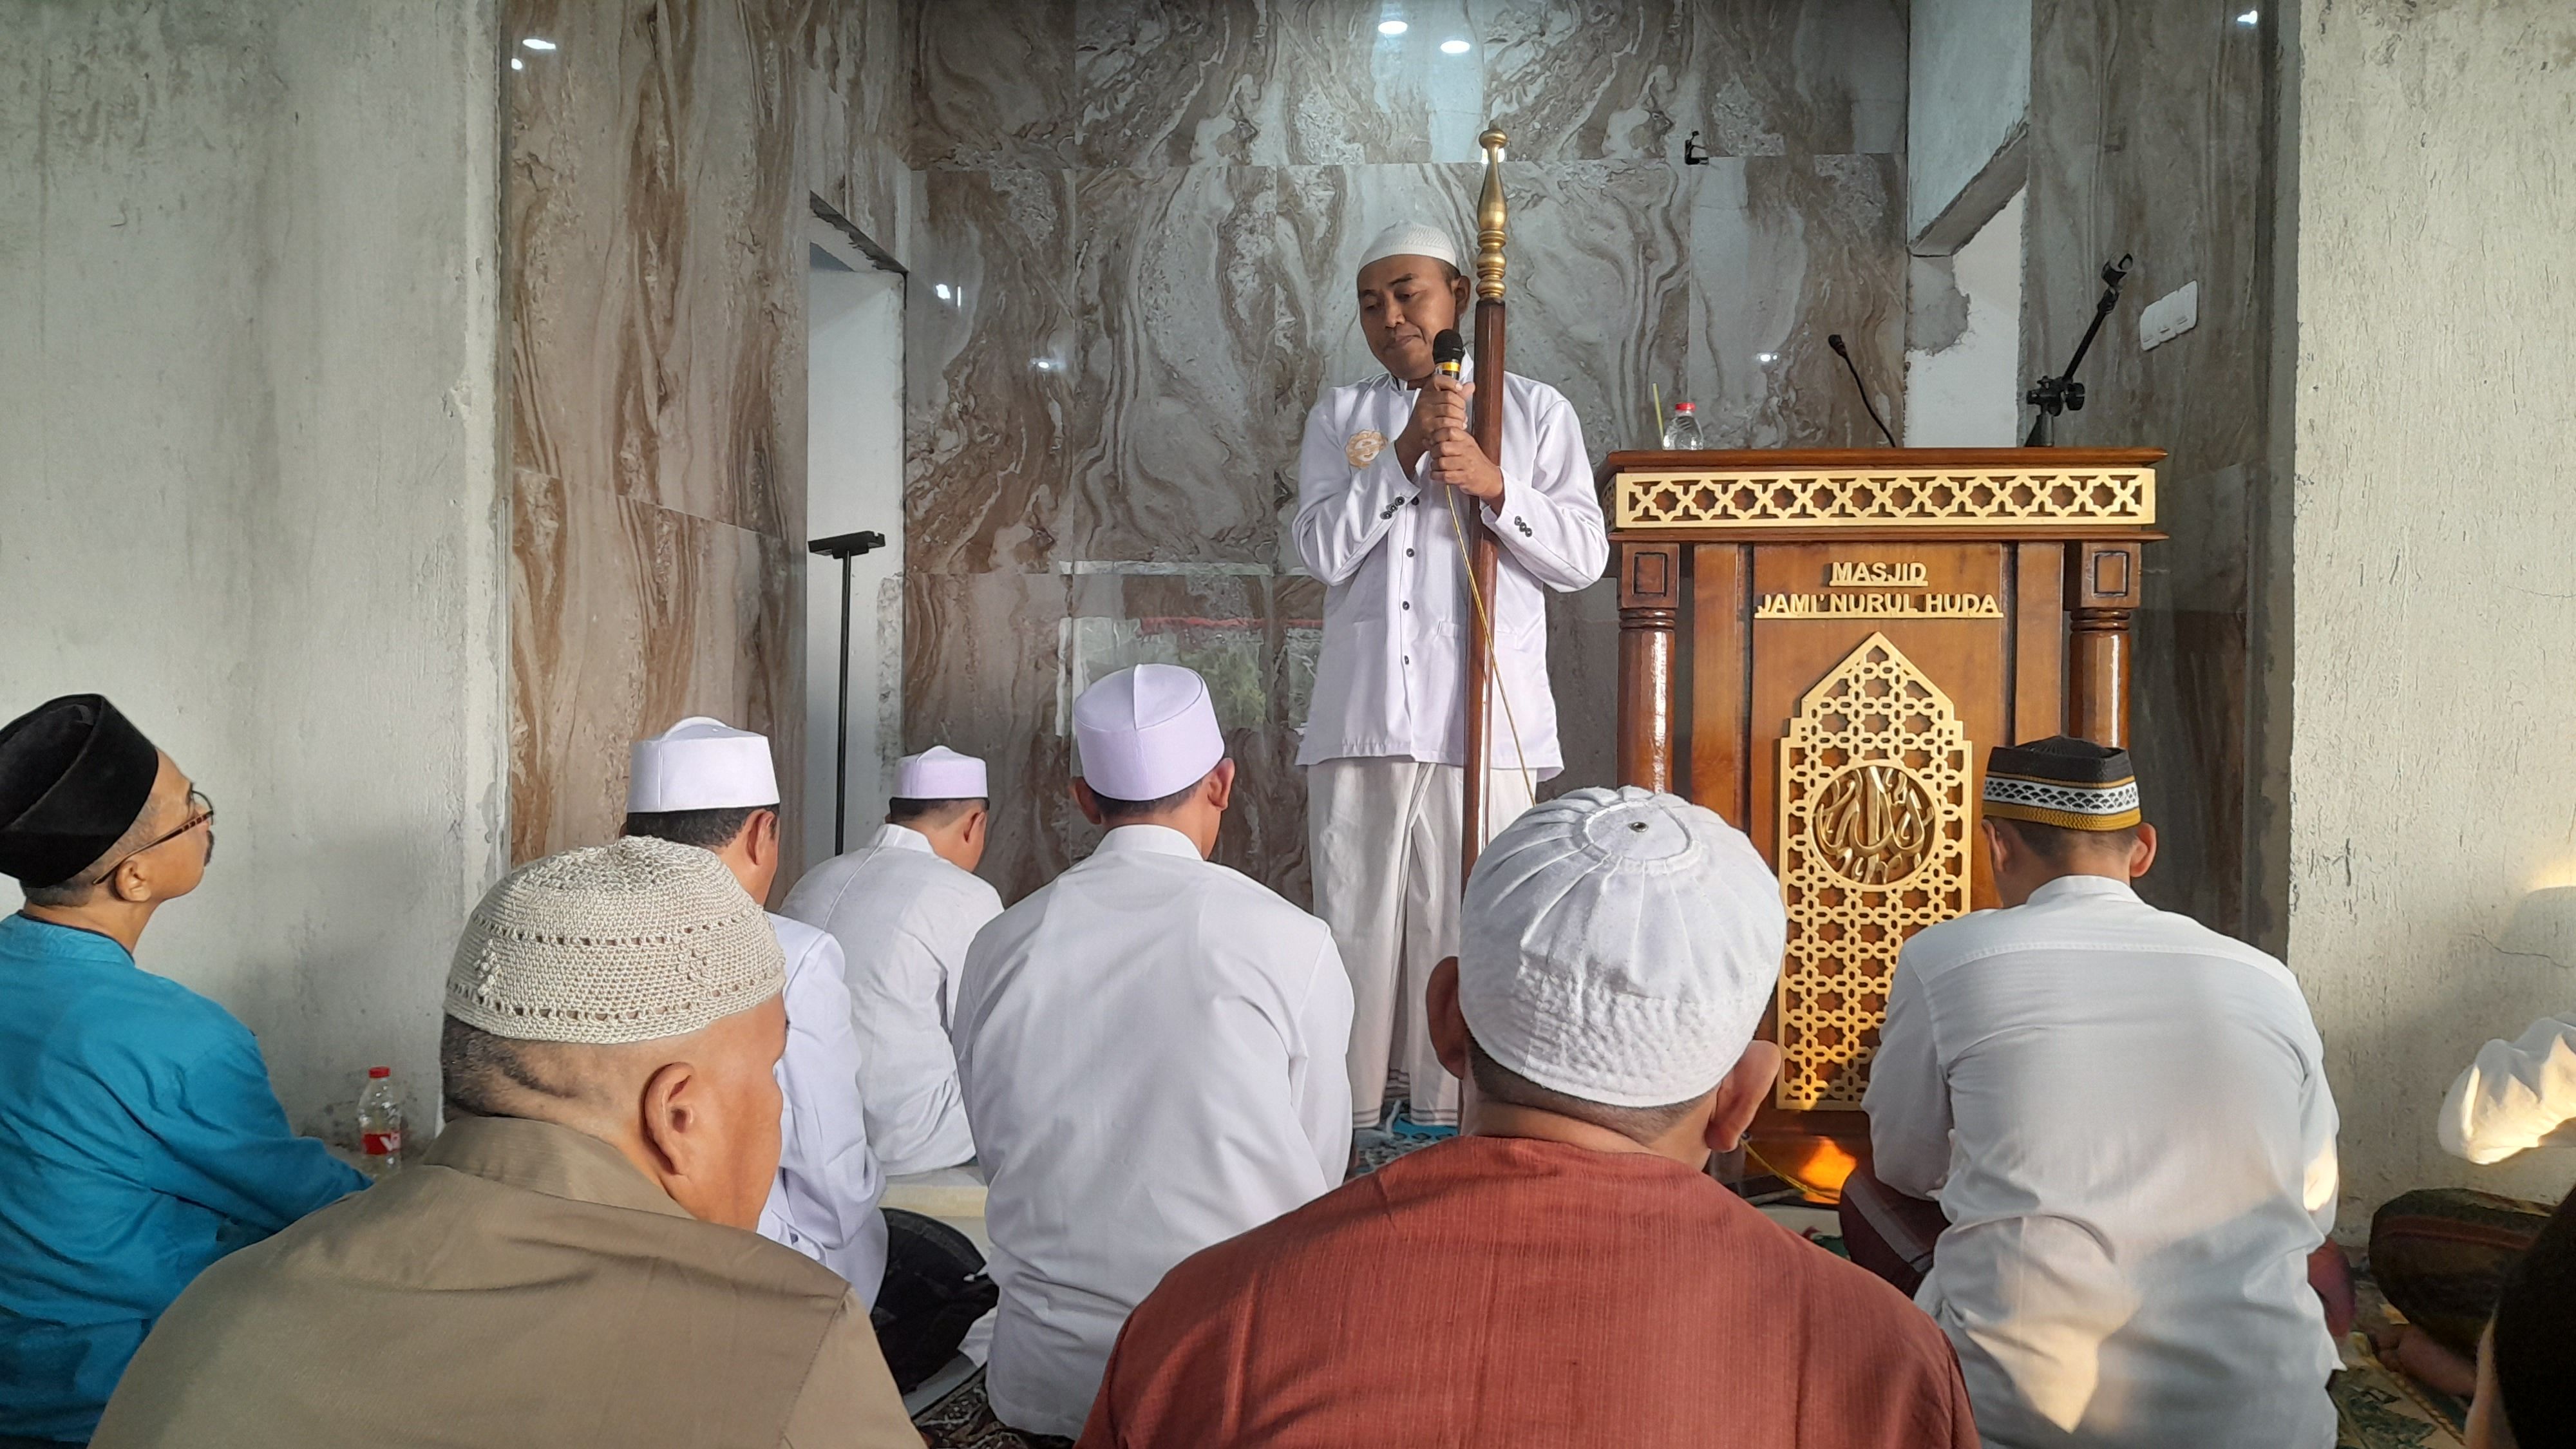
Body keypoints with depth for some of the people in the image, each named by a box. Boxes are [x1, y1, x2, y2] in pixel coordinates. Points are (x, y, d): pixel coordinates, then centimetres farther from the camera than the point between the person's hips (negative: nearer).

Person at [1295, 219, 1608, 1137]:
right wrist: (1406, 451, -9)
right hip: (1360, 718, 2)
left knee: (1461, 930, -2)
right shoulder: (1341, 416, 16)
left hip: (1482, 722, -1)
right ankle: (1346, 1123, 12)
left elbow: (1583, 556, 4)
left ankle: (1445, 1127, 7)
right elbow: (1324, 550, 1)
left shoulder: (1533, 411, 12)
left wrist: (1492, 485, -10)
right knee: (1354, 926, 3)